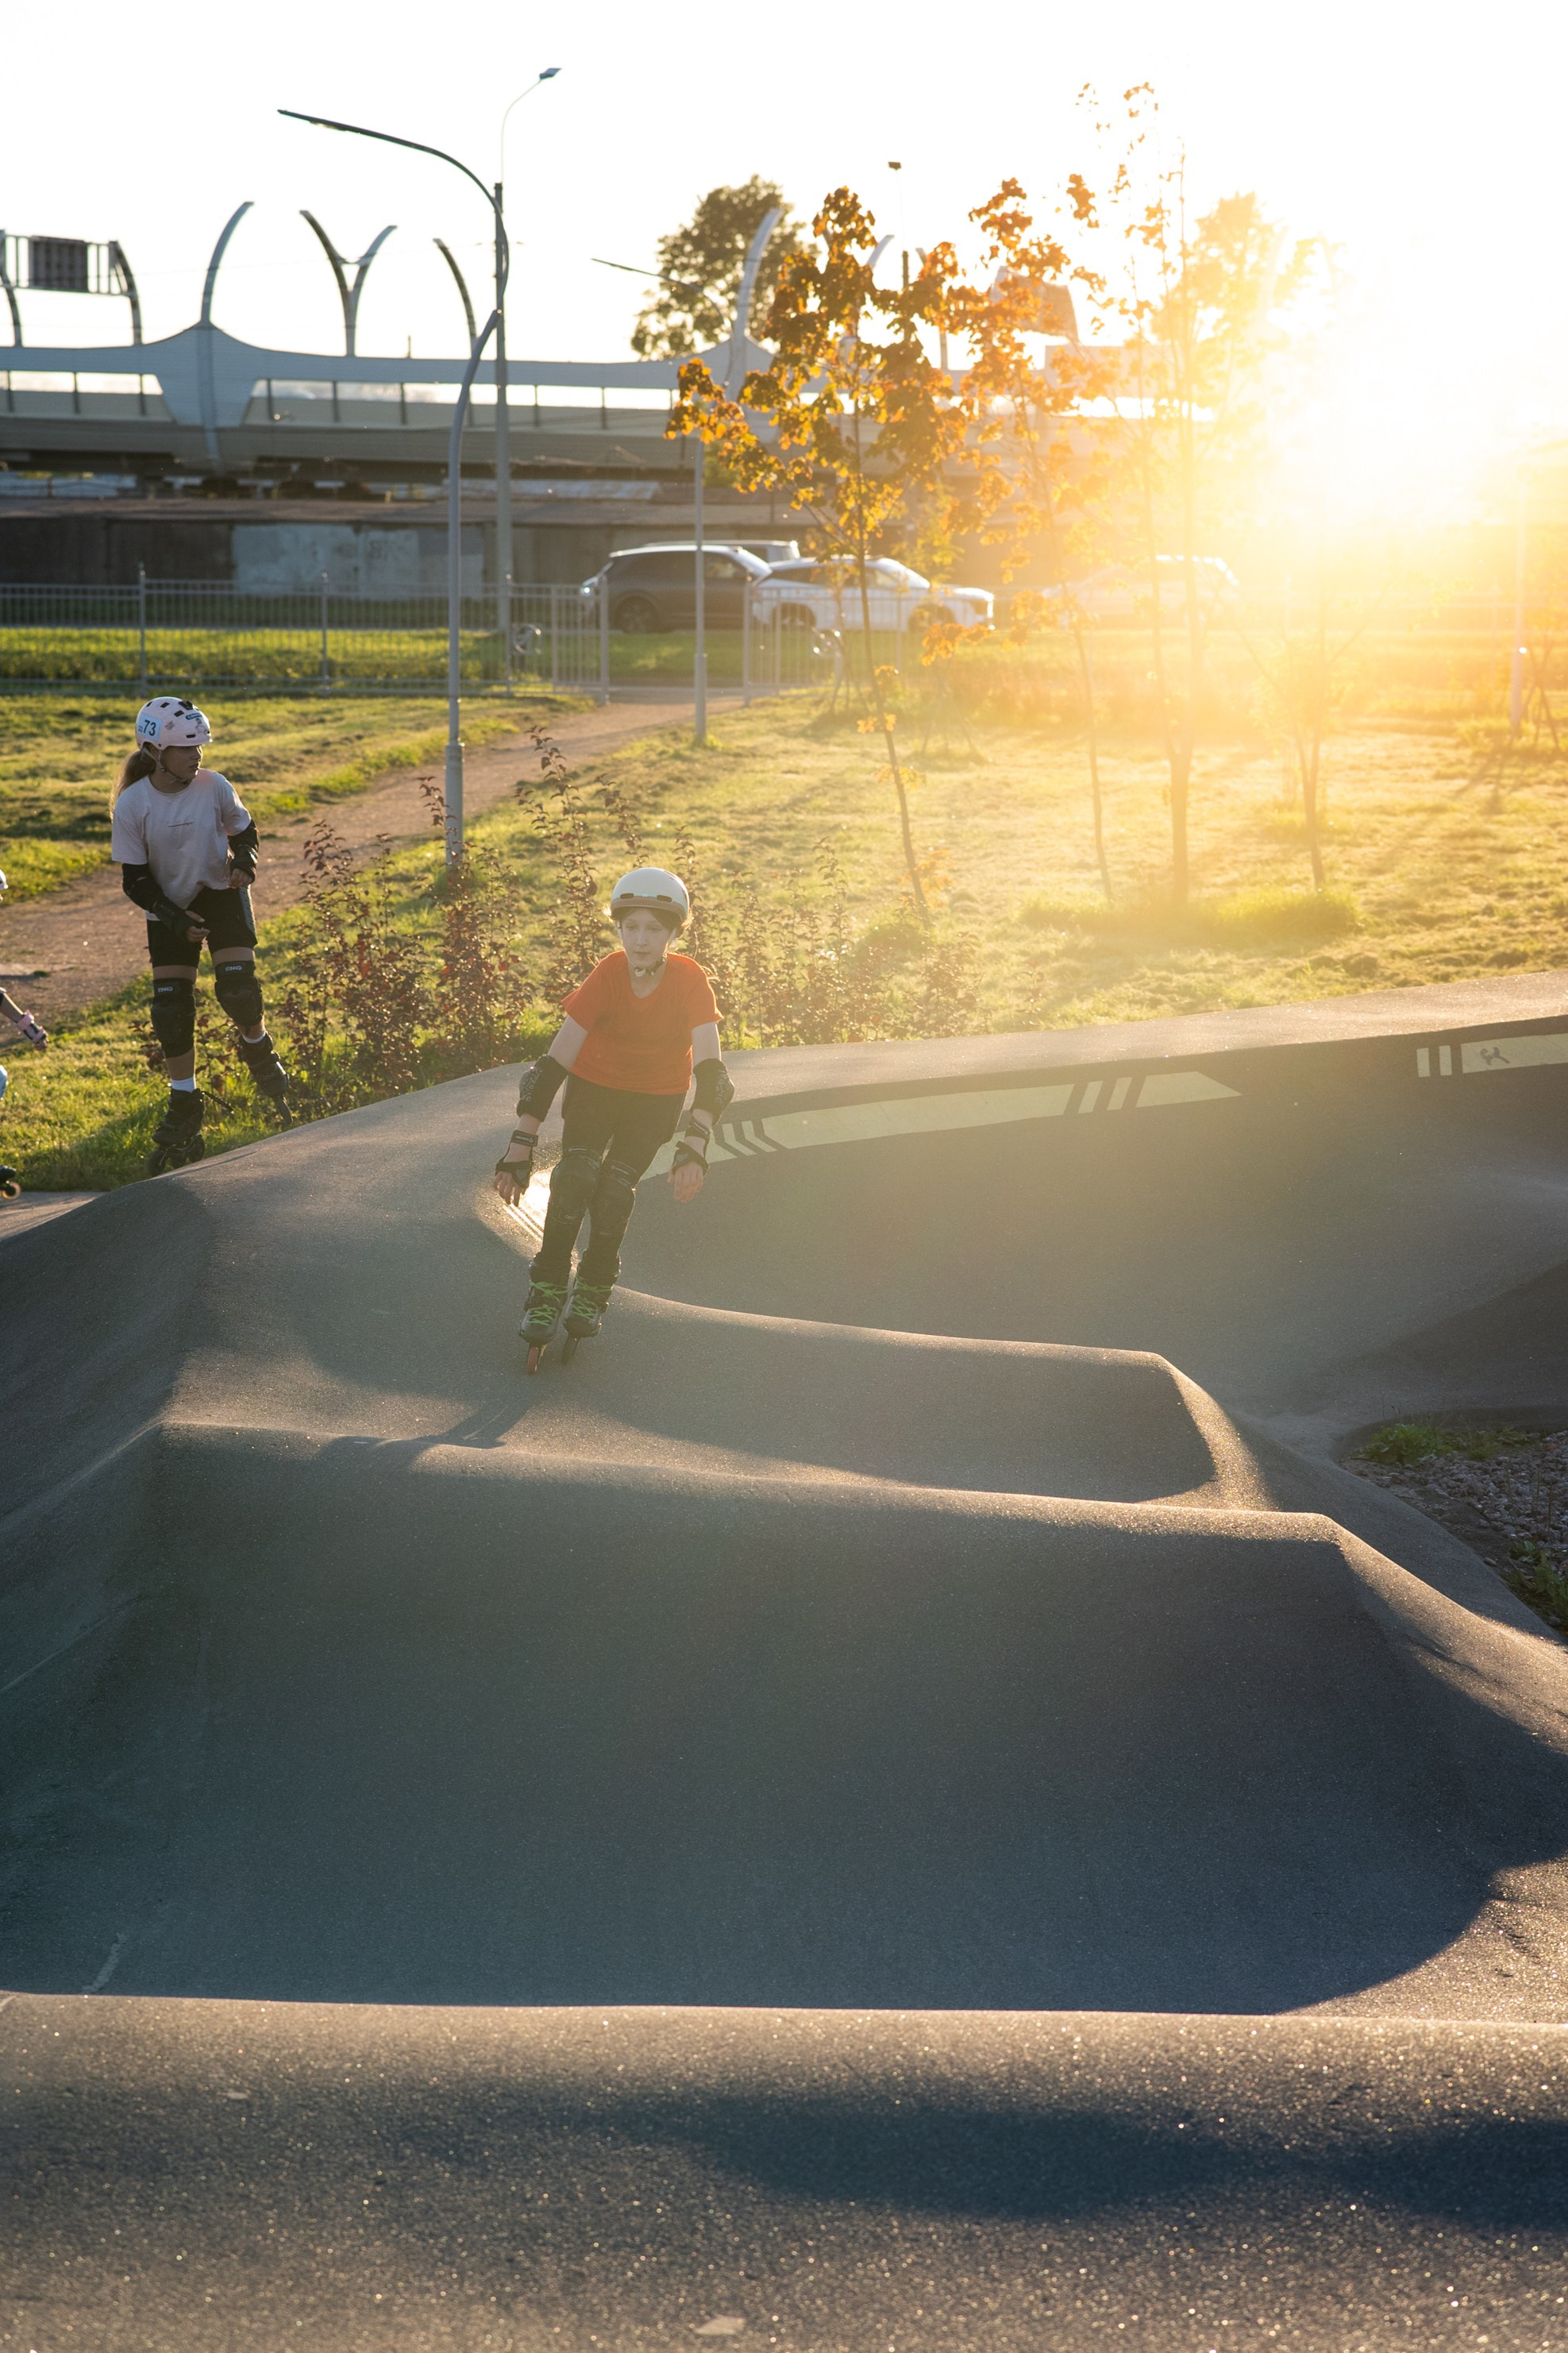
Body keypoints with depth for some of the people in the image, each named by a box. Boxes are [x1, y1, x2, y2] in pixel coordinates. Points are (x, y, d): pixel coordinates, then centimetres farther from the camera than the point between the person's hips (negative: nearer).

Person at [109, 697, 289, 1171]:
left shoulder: (214, 786, -15)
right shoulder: (131, 805, -17)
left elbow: (244, 829, 5)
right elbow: (135, 881, -10)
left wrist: (243, 861, -16)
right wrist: (176, 920, -20)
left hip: (222, 895, 0)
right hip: (169, 908, 0)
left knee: (237, 988, -18)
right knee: (170, 1007, -5)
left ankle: (260, 1055, 17)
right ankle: (183, 1114, 9)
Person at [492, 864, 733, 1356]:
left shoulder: (690, 983, -27)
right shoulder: (605, 978, -26)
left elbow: (709, 1071, -34)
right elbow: (554, 1063, -28)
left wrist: (693, 1150, -47)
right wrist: (521, 1145, -34)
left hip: (656, 1097, 0)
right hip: (594, 1082, 0)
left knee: (615, 1188, -17)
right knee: (575, 1173, -23)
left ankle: (593, 1289, 7)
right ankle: (547, 1289, -9)